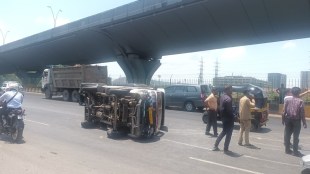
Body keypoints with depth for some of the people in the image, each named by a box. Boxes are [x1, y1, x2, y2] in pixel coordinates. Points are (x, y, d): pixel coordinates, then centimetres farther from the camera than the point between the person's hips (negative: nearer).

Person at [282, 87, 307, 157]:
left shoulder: (287, 100, -1)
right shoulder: (300, 101, -10)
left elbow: (284, 111, 0)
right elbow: (302, 113, -11)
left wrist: (283, 119, 10)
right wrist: (304, 122, -3)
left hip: (288, 119, 3)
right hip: (296, 120, -3)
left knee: (287, 135, 11)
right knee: (295, 136, 4)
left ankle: (287, 149, 18)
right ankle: (295, 151, 10)